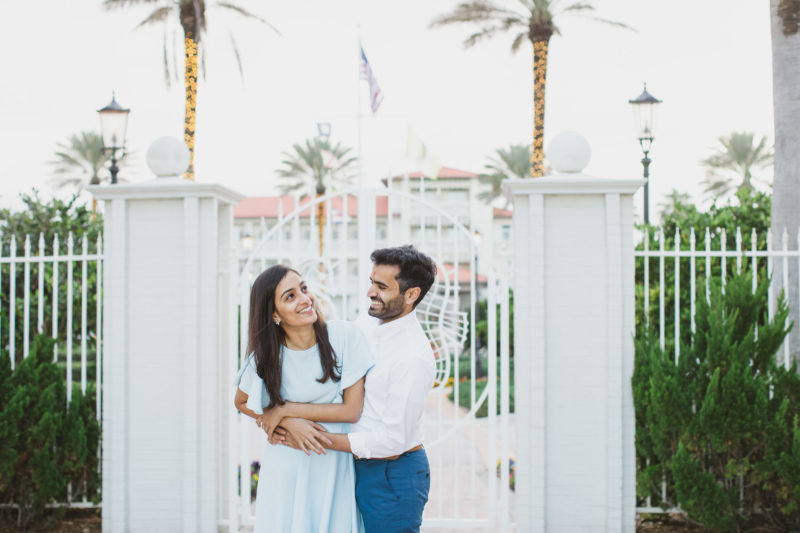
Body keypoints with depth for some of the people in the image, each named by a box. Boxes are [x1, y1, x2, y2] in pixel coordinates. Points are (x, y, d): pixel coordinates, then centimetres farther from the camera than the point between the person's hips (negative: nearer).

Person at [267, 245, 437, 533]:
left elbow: (394, 439, -23)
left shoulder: (414, 356, -23)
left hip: (394, 477, -8)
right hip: (362, 467, 8)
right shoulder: (365, 324, 2)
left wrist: (317, 440, -18)